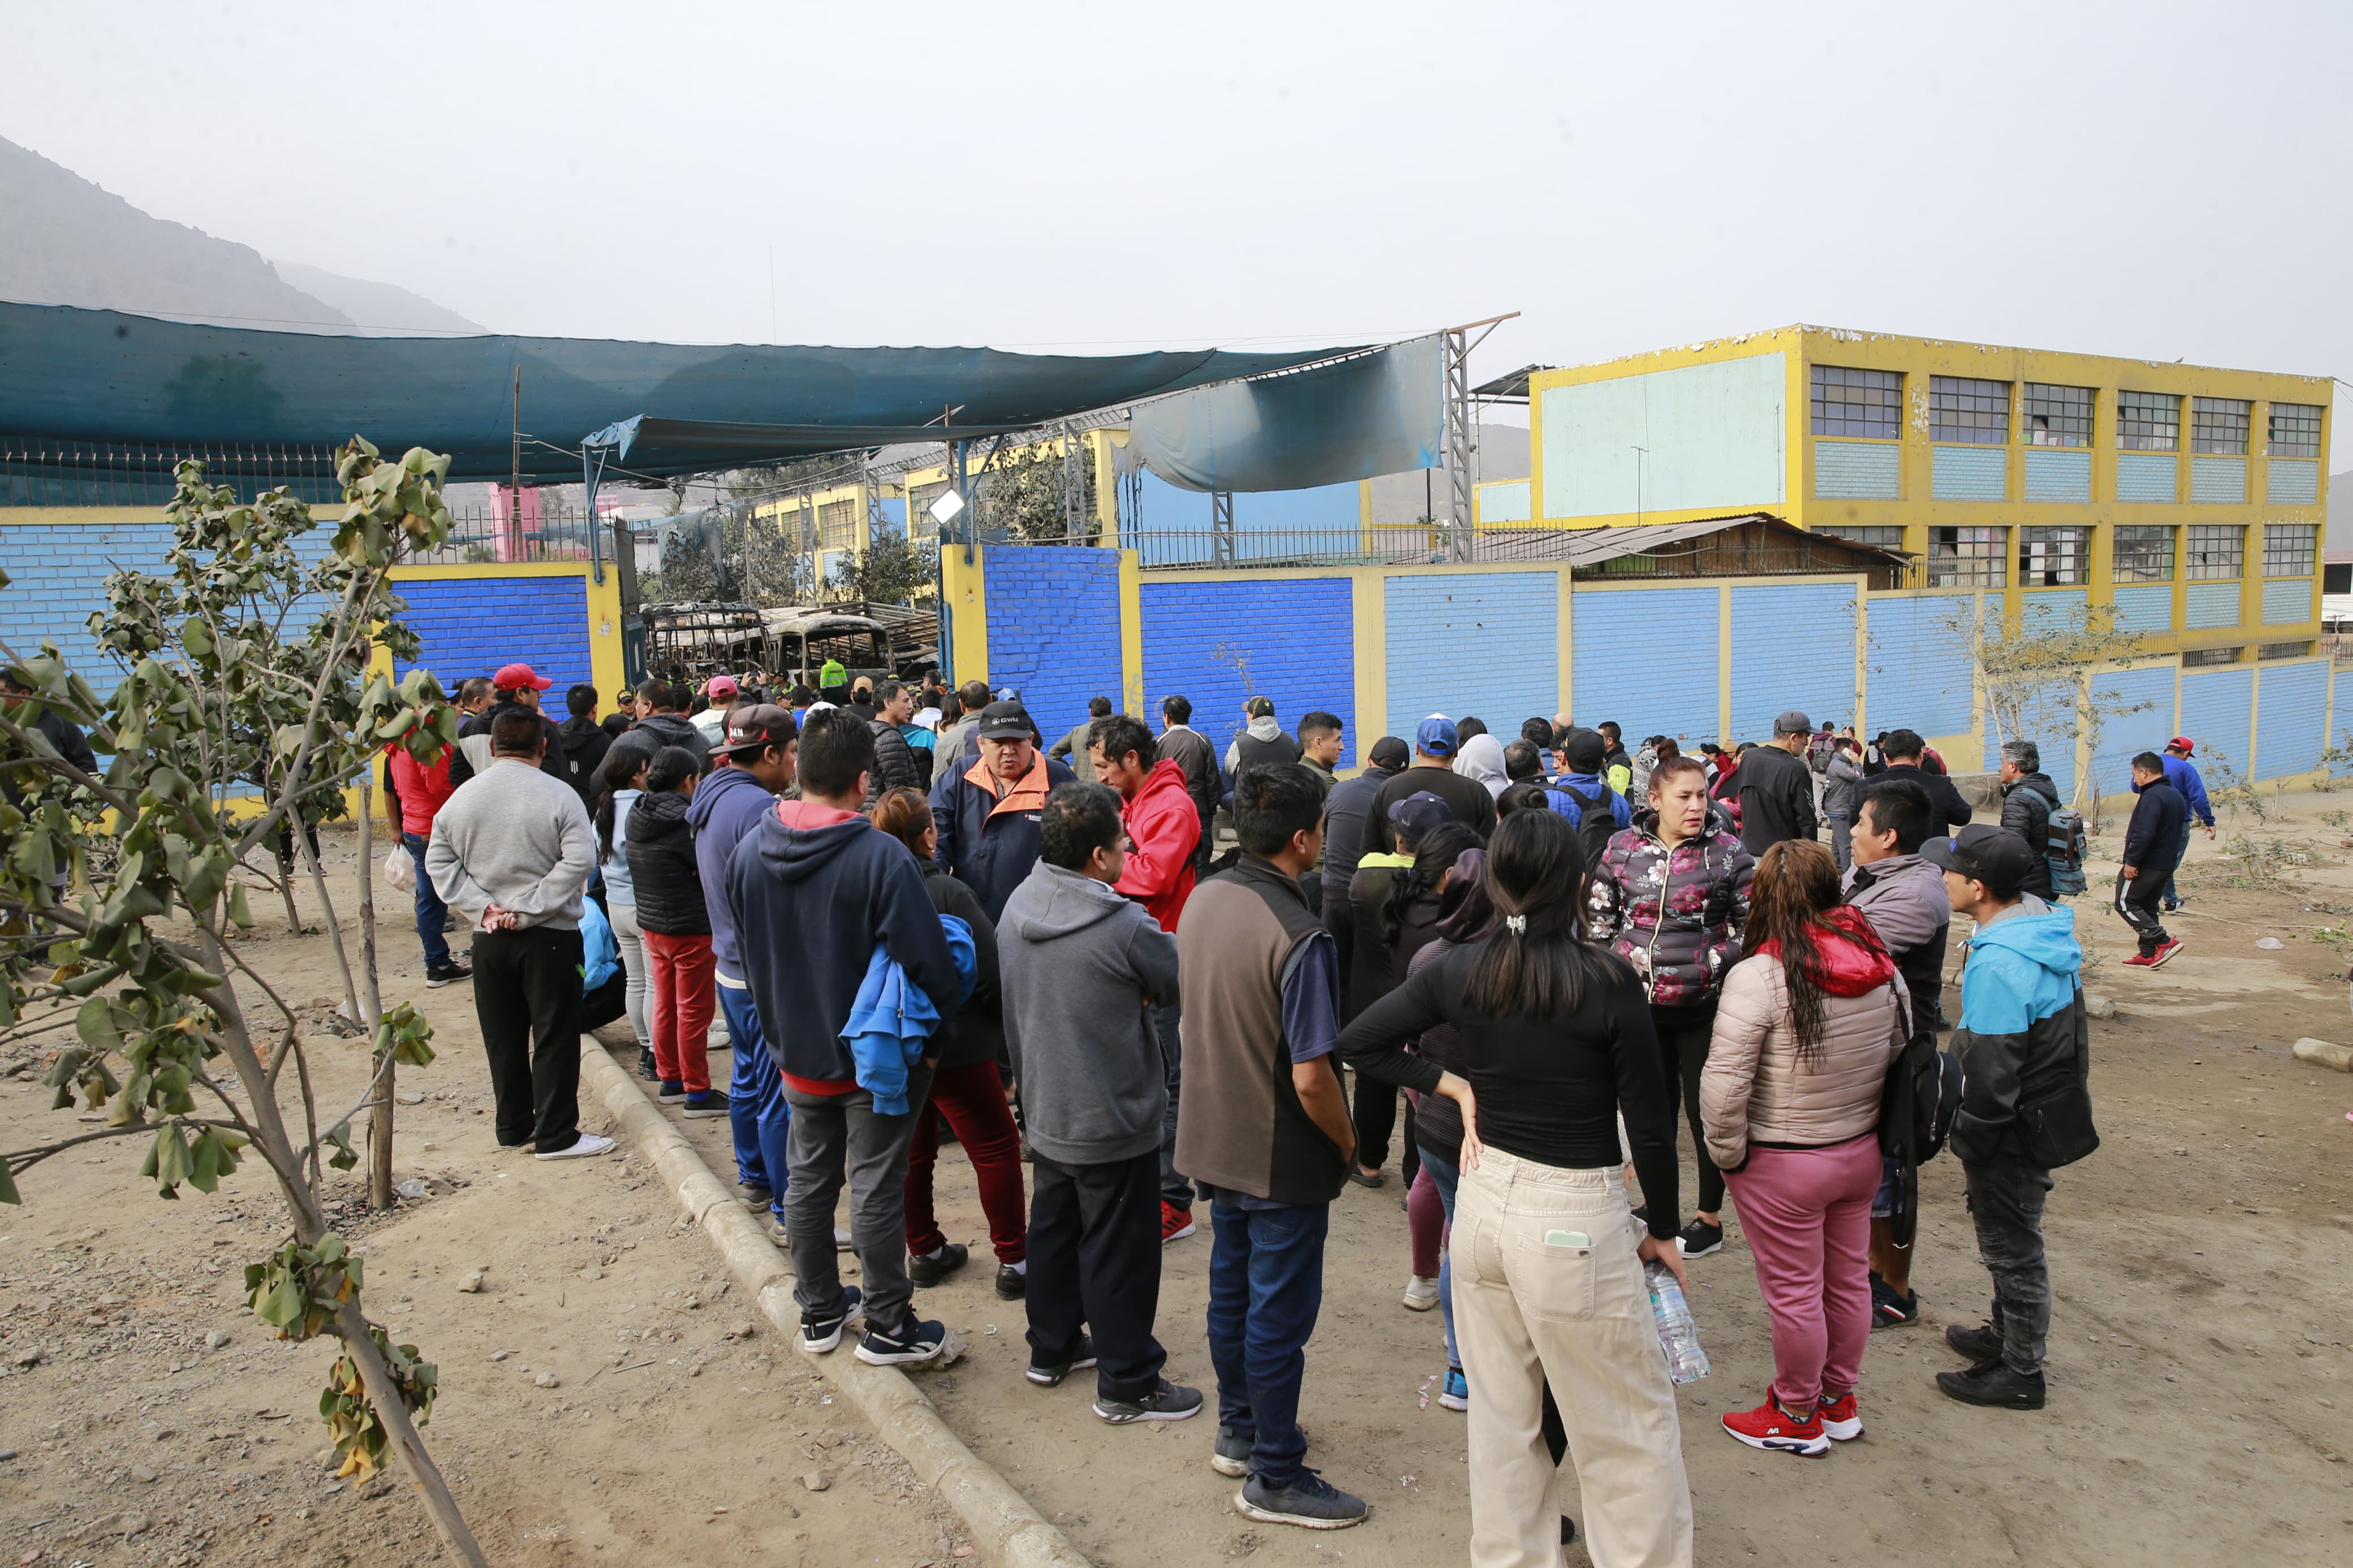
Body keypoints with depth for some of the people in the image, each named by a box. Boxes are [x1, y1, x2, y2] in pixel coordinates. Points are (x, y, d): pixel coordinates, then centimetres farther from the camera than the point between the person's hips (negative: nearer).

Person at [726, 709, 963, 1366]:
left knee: (809, 1179, 19)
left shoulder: (749, 852, -5)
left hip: (798, 1050, 5)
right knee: (876, 1189, 7)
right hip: (878, 1057, -5)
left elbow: (747, 950, 8)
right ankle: (887, 1327, 19)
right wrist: (939, 1024, -5)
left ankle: (819, 1311, 33)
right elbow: (928, 959, -22)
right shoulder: (881, 856, -25)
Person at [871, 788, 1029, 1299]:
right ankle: (1014, 1260, 12)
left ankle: (924, 1252, 31)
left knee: (913, 1150, 19)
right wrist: (1011, 1017, 0)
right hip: (953, 1046, -6)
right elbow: (991, 973, -19)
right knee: (996, 1147, 7)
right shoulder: (946, 894, -21)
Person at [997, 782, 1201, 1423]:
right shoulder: (1126, 927, -27)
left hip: (1044, 1112, 7)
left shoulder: (1018, 906, -5)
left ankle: (1052, 1348, 39)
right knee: (1119, 1251, 7)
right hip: (1113, 1122, -7)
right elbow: (1185, 982, -11)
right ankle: (1127, 1383, 20)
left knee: (1053, 1229, 23)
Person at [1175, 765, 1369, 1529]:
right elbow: (1310, 1075, -26)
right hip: (1282, 1159, -8)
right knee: (1280, 1314, 7)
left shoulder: (1203, 898, -3)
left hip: (1214, 1137, 8)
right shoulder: (1298, 937, -28)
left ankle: (1239, 1429, 40)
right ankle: (1275, 1477, 22)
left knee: (1232, 1287, 22)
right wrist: (1347, 1141, -8)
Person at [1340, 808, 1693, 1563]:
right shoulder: (1608, 979, -15)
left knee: (1501, 1413, 19)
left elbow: (1359, 1041, 0)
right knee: (1630, 1422, 13)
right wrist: (1663, 1230, 4)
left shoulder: (1459, 969, -5)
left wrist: (1453, 1085, 3)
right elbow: (1650, 1122, -9)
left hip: (1483, 1199, 5)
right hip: (1574, 1218, -5)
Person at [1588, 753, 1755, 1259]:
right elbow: (1598, 920, 9)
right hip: (1640, 1004, 3)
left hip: (1704, 1008, -2)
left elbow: (1755, 923, -1)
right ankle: (1657, 1213, 30)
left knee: (1705, 1111, 9)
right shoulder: (1622, 850, 1)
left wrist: (1715, 964, -9)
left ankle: (1710, 1218, 26)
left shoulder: (1726, 851, -6)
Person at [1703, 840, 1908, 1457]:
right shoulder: (1882, 966, -4)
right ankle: (1839, 1400, 40)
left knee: (1794, 1292, 10)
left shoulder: (1758, 977, -23)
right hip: (1862, 1152, 6)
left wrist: (1728, 1154, -9)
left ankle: (1797, 1417, 28)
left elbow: (1723, 1086, -24)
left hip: (1783, 1165, -6)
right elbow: (1902, 1055, 8)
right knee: (1848, 1279, 21)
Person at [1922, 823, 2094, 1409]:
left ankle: (2020, 1373, 22)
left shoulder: (1998, 965, -31)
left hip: (2016, 1131, -9)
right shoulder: (2042, 922, -1)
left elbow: (1990, 1074, -26)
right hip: (2046, 1111, 9)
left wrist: (1970, 1142, -13)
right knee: (2010, 1238, 25)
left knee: (2011, 1246, 7)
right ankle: (2006, 1333, 42)